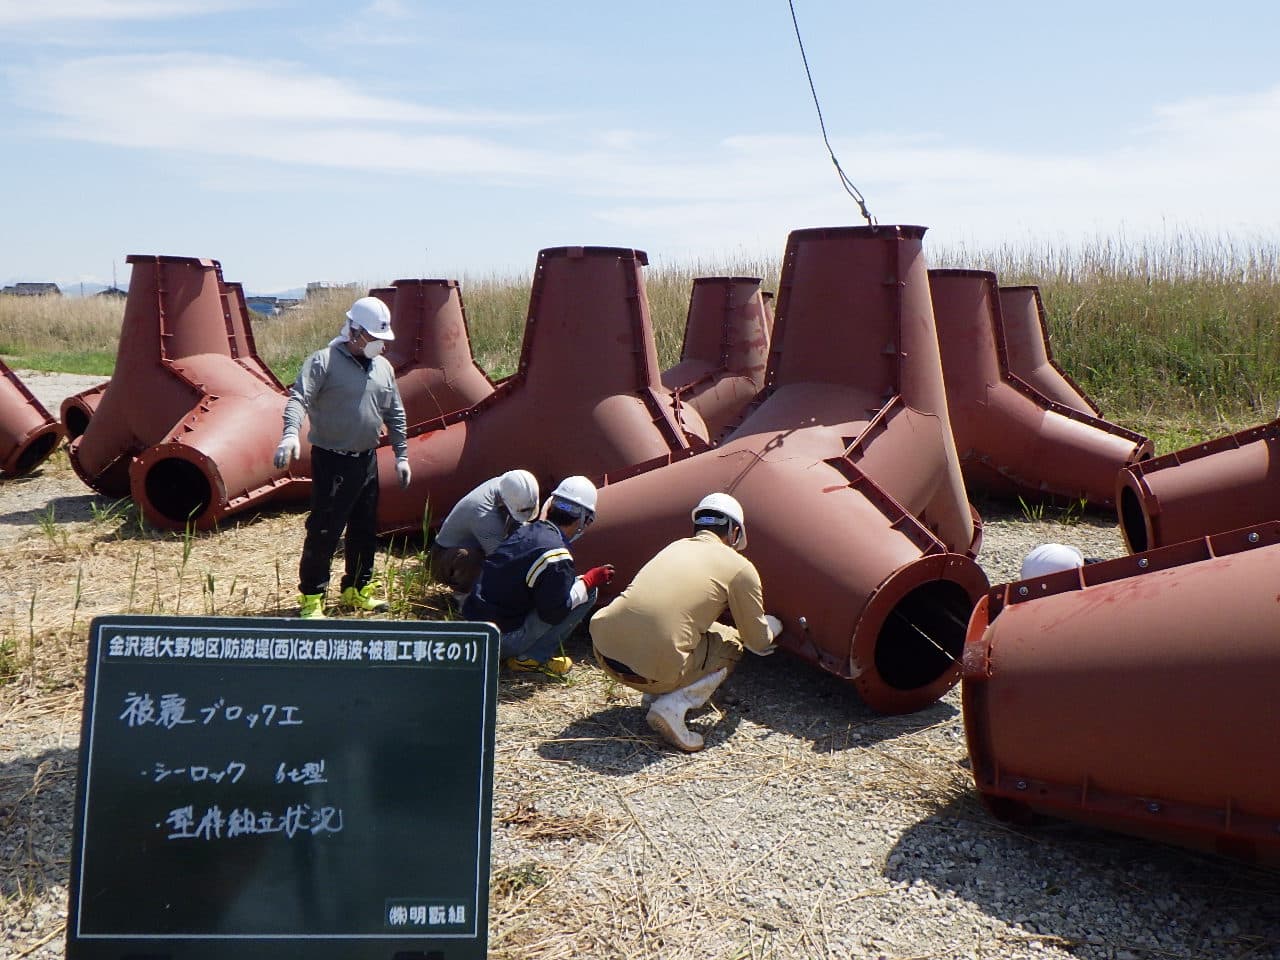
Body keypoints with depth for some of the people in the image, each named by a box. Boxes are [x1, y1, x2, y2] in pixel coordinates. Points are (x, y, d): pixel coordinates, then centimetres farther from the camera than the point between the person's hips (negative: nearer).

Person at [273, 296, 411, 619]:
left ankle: (357, 589, 29)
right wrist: (291, 434, -38)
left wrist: (401, 455, 17)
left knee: (364, 529, 15)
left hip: (367, 460, 7)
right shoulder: (323, 361, -10)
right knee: (323, 531, -4)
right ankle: (311, 596, 7)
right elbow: (298, 398, -21)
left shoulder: (383, 367, 10)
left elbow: (395, 414, 18)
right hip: (331, 461, -7)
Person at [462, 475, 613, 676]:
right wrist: (589, 580, -7)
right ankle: (530, 658, -4)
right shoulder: (555, 555, -19)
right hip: (503, 642, -9)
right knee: (589, 592, -8)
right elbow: (554, 611, -18)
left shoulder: (526, 531, 7)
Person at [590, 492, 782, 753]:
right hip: (651, 670, -6)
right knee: (731, 644, 20)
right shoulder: (740, 567, 4)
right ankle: (672, 706, -1)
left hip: (602, 647, 7)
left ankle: (655, 695, 14)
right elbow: (758, 643, 14)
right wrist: (772, 626, 40)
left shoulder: (676, 546, 21)